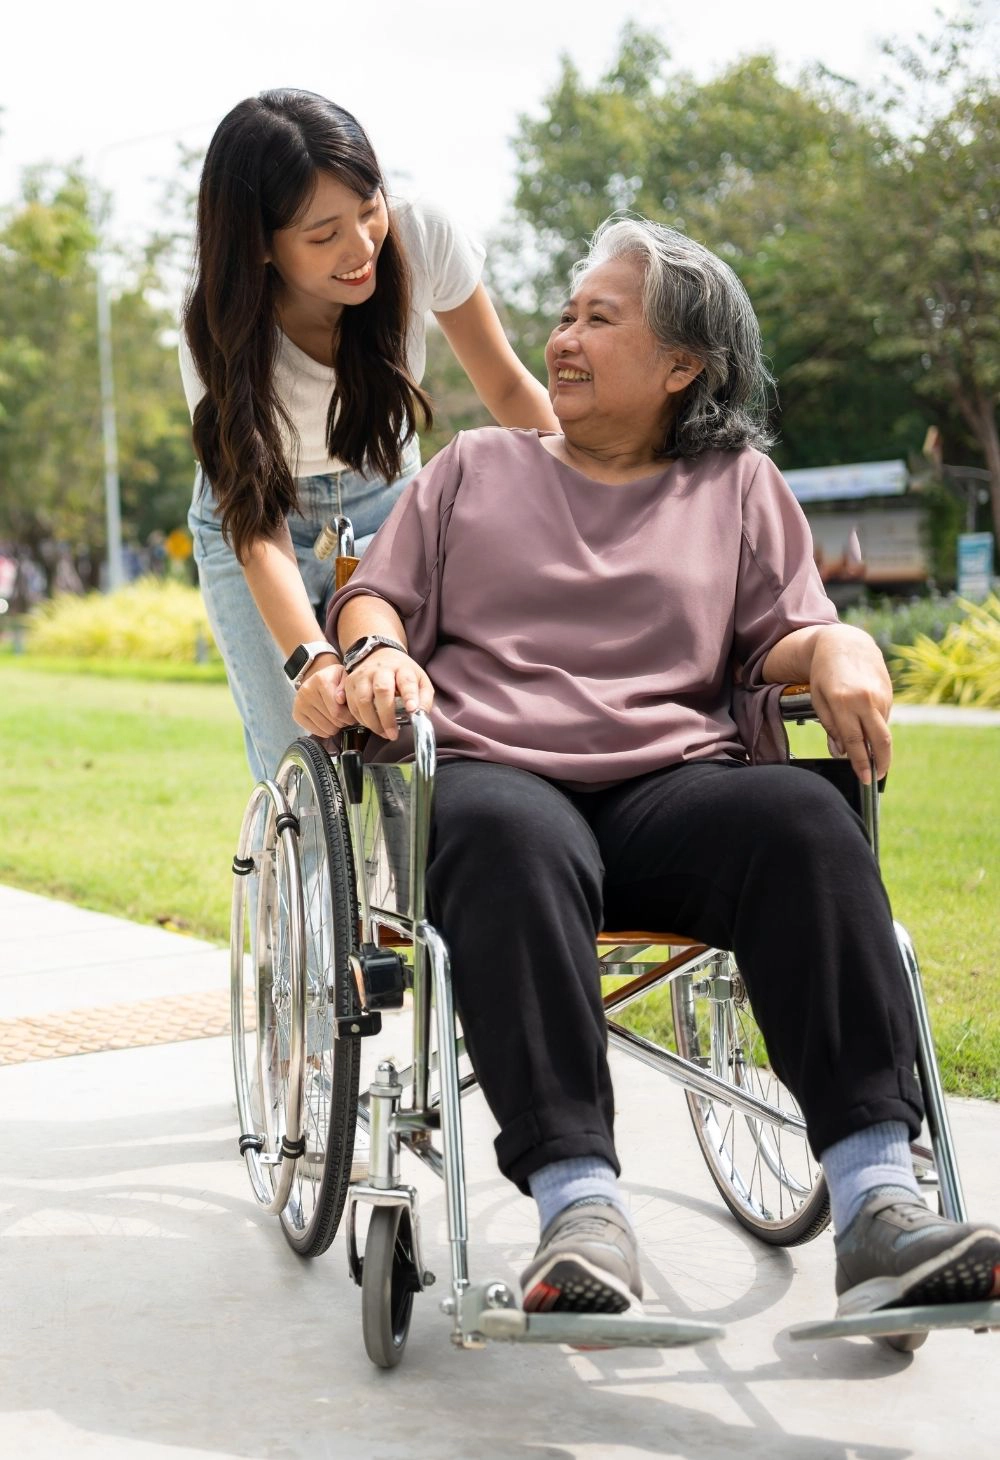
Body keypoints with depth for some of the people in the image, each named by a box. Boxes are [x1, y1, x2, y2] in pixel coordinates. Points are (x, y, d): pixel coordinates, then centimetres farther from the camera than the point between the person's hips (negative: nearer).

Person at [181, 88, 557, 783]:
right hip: (252, 518, -2)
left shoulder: (421, 237, -26)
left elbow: (510, 391, -12)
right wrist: (311, 661, -50)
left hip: (385, 503, 2)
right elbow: (258, 529, -32)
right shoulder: (220, 334, -29)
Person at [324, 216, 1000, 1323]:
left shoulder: (740, 485, 24)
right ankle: (578, 1202, -46)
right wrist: (378, 650, -4)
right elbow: (376, 594, 20)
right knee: (511, 842, -40)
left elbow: (782, 635, 14)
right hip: (493, 771, 0)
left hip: (670, 785, 1)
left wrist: (839, 650, -10)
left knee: (803, 819, -35)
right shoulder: (477, 466, 26)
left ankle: (876, 1200, -41)